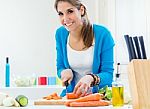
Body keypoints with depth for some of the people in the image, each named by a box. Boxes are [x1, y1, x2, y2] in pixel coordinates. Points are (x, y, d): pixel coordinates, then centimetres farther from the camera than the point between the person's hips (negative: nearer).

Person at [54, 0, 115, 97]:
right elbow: (60, 68, 12)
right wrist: (65, 72, -12)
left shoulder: (102, 34, -10)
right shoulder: (60, 34, 2)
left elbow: (108, 74, -11)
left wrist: (91, 78, -31)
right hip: (71, 94, 6)